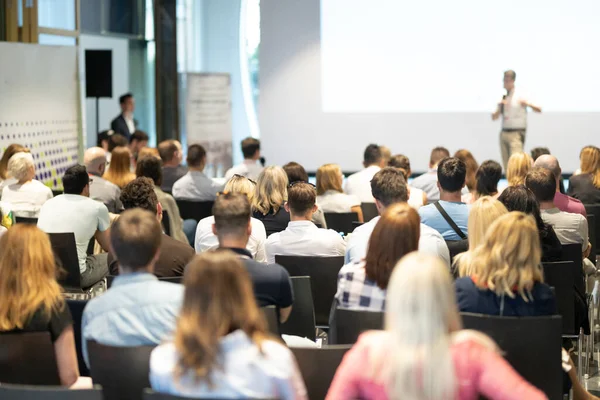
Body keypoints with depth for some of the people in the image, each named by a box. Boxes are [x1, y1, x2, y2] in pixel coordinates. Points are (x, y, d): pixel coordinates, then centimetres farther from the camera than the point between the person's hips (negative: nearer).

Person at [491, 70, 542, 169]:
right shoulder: (503, 97, 14)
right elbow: (494, 117, 14)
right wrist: (500, 107, -5)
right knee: (507, 166, 6)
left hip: (516, 133, -6)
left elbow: (538, 109, -10)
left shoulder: (520, 96, -4)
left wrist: (528, 104, -29)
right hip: (504, 133, 6)